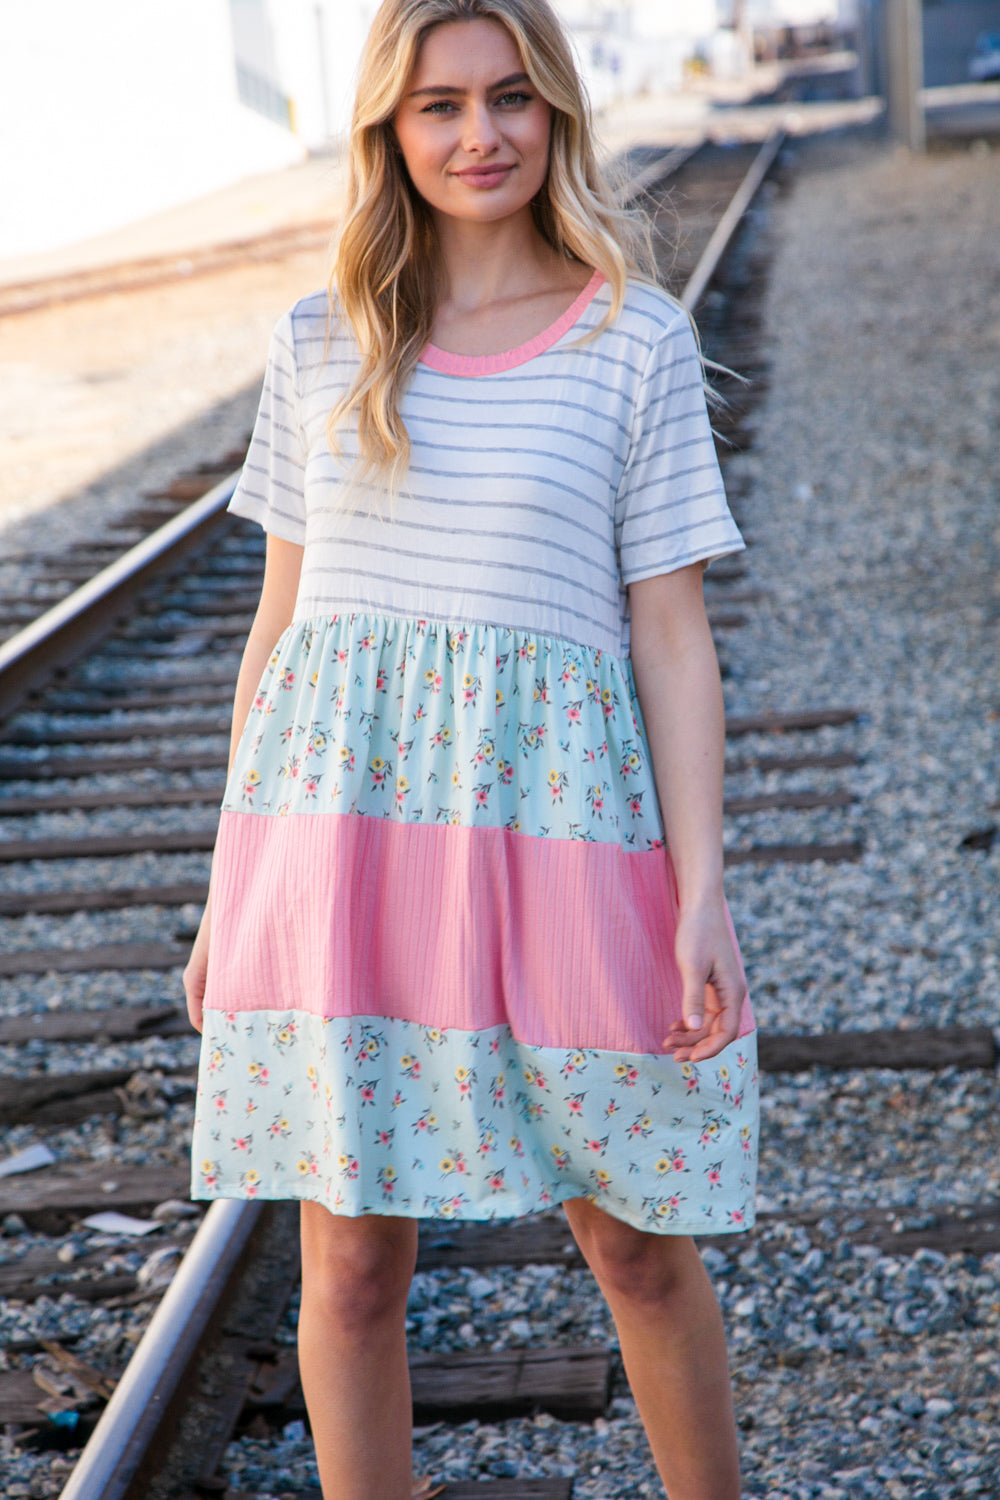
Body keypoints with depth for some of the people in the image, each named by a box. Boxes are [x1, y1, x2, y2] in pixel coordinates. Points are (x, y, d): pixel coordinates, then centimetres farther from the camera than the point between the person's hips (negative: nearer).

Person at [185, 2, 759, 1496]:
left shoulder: (636, 339, 2)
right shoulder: (321, 342, 9)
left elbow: (670, 627, 1)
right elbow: (282, 615, 12)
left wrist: (703, 891, -7)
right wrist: (229, 889, 11)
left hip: (548, 814, -1)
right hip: (339, 811, 2)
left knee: (639, 1248, 9)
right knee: (351, 1264, 6)